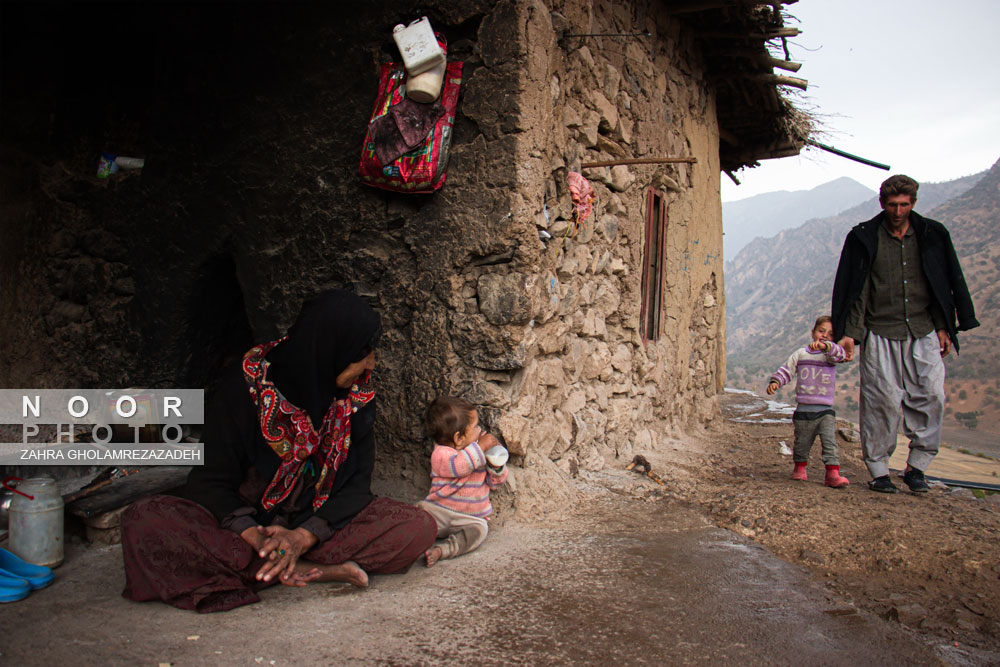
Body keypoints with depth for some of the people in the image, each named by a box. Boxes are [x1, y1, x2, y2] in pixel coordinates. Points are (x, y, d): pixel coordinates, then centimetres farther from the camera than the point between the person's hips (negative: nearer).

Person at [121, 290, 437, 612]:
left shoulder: (358, 394, -4)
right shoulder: (244, 388, -13)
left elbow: (357, 484, -6)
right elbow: (211, 482, -11)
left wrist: (304, 536, -24)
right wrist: (255, 537, -30)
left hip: (323, 525, 1)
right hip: (246, 523, -1)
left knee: (420, 526, -23)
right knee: (144, 522, -31)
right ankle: (315, 570, -29)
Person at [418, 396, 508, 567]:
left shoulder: (477, 450, 7)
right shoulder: (440, 454, -11)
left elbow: (495, 482, 11)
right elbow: (458, 466, -34)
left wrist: (496, 465, -10)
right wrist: (480, 447, -32)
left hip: (470, 517, 3)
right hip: (439, 510, -2)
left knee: (479, 529, -28)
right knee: (421, 509, -28)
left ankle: (442, 550, -39)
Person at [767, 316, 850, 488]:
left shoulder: (831, 355, 2)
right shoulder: (801, 354, 7)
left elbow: (839, 354, -22)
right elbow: (786, 370, 10)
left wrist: (825, 346, -40)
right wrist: (775, 382, -7)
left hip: (826, 410, -1)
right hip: (804, 408, 2)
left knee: (830, 442, -12)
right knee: (802, 442, 14)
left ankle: (833, 473, -11)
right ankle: (800, 467, 34)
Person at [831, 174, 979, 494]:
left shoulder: (932, 236, 8)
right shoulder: (864, 238, 1)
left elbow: (948, 283, 14)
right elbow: (855, 288, 0)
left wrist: (943, 327, 8)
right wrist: (849, 332, -7)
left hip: (924, 334, 3)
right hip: (880, 334, -2)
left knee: (931, 396, -4)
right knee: (882, 401, -3)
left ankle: (916, 466, 12)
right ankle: (878, 471, 9)